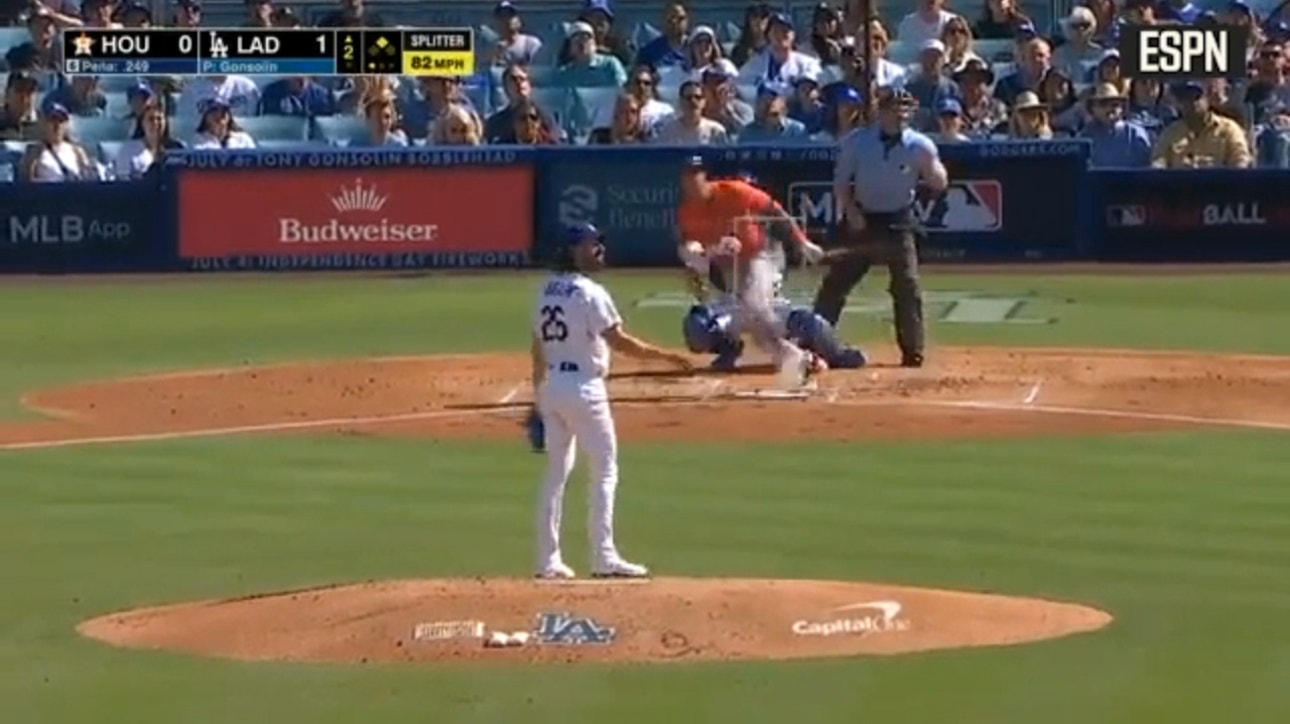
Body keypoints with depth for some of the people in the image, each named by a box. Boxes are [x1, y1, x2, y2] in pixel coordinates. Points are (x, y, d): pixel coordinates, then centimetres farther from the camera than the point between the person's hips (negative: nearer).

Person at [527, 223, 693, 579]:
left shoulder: (547, 291, 9)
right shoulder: (590, 293, -14)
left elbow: (538, 349, 13)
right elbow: (618, 341, -18)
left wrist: (538, 398, 20)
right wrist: (665, 356, -13)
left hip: (552, 386, 7)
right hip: (584, 386, -7)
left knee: (557, 472, 13)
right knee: (605, 470, 0)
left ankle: (548, 560, 12)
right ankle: (604, 557, -5)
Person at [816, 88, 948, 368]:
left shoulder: (918, 145, -7)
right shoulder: (857, 142, -5)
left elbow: (940, 184, -10)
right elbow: (841, 181, 2)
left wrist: (930, 161, -29)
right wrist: (850, 211, -12)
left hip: (898, 222, -1)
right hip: (861, 220, 1)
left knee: (907, 286, -6)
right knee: (836, 282, 2)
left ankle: (912, 350, 3)